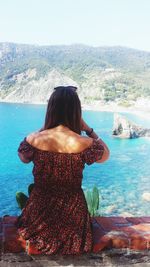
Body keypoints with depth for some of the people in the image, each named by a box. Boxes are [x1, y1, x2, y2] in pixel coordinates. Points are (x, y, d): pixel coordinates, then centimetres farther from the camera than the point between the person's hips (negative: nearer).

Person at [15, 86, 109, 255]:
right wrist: (88, 129, -1)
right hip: (72, 212, -2)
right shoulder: (85, 144, -25)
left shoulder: (33, 139, -20)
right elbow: (105, 155, 0)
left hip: (39, 209, 3)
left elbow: (23, 158, 5)